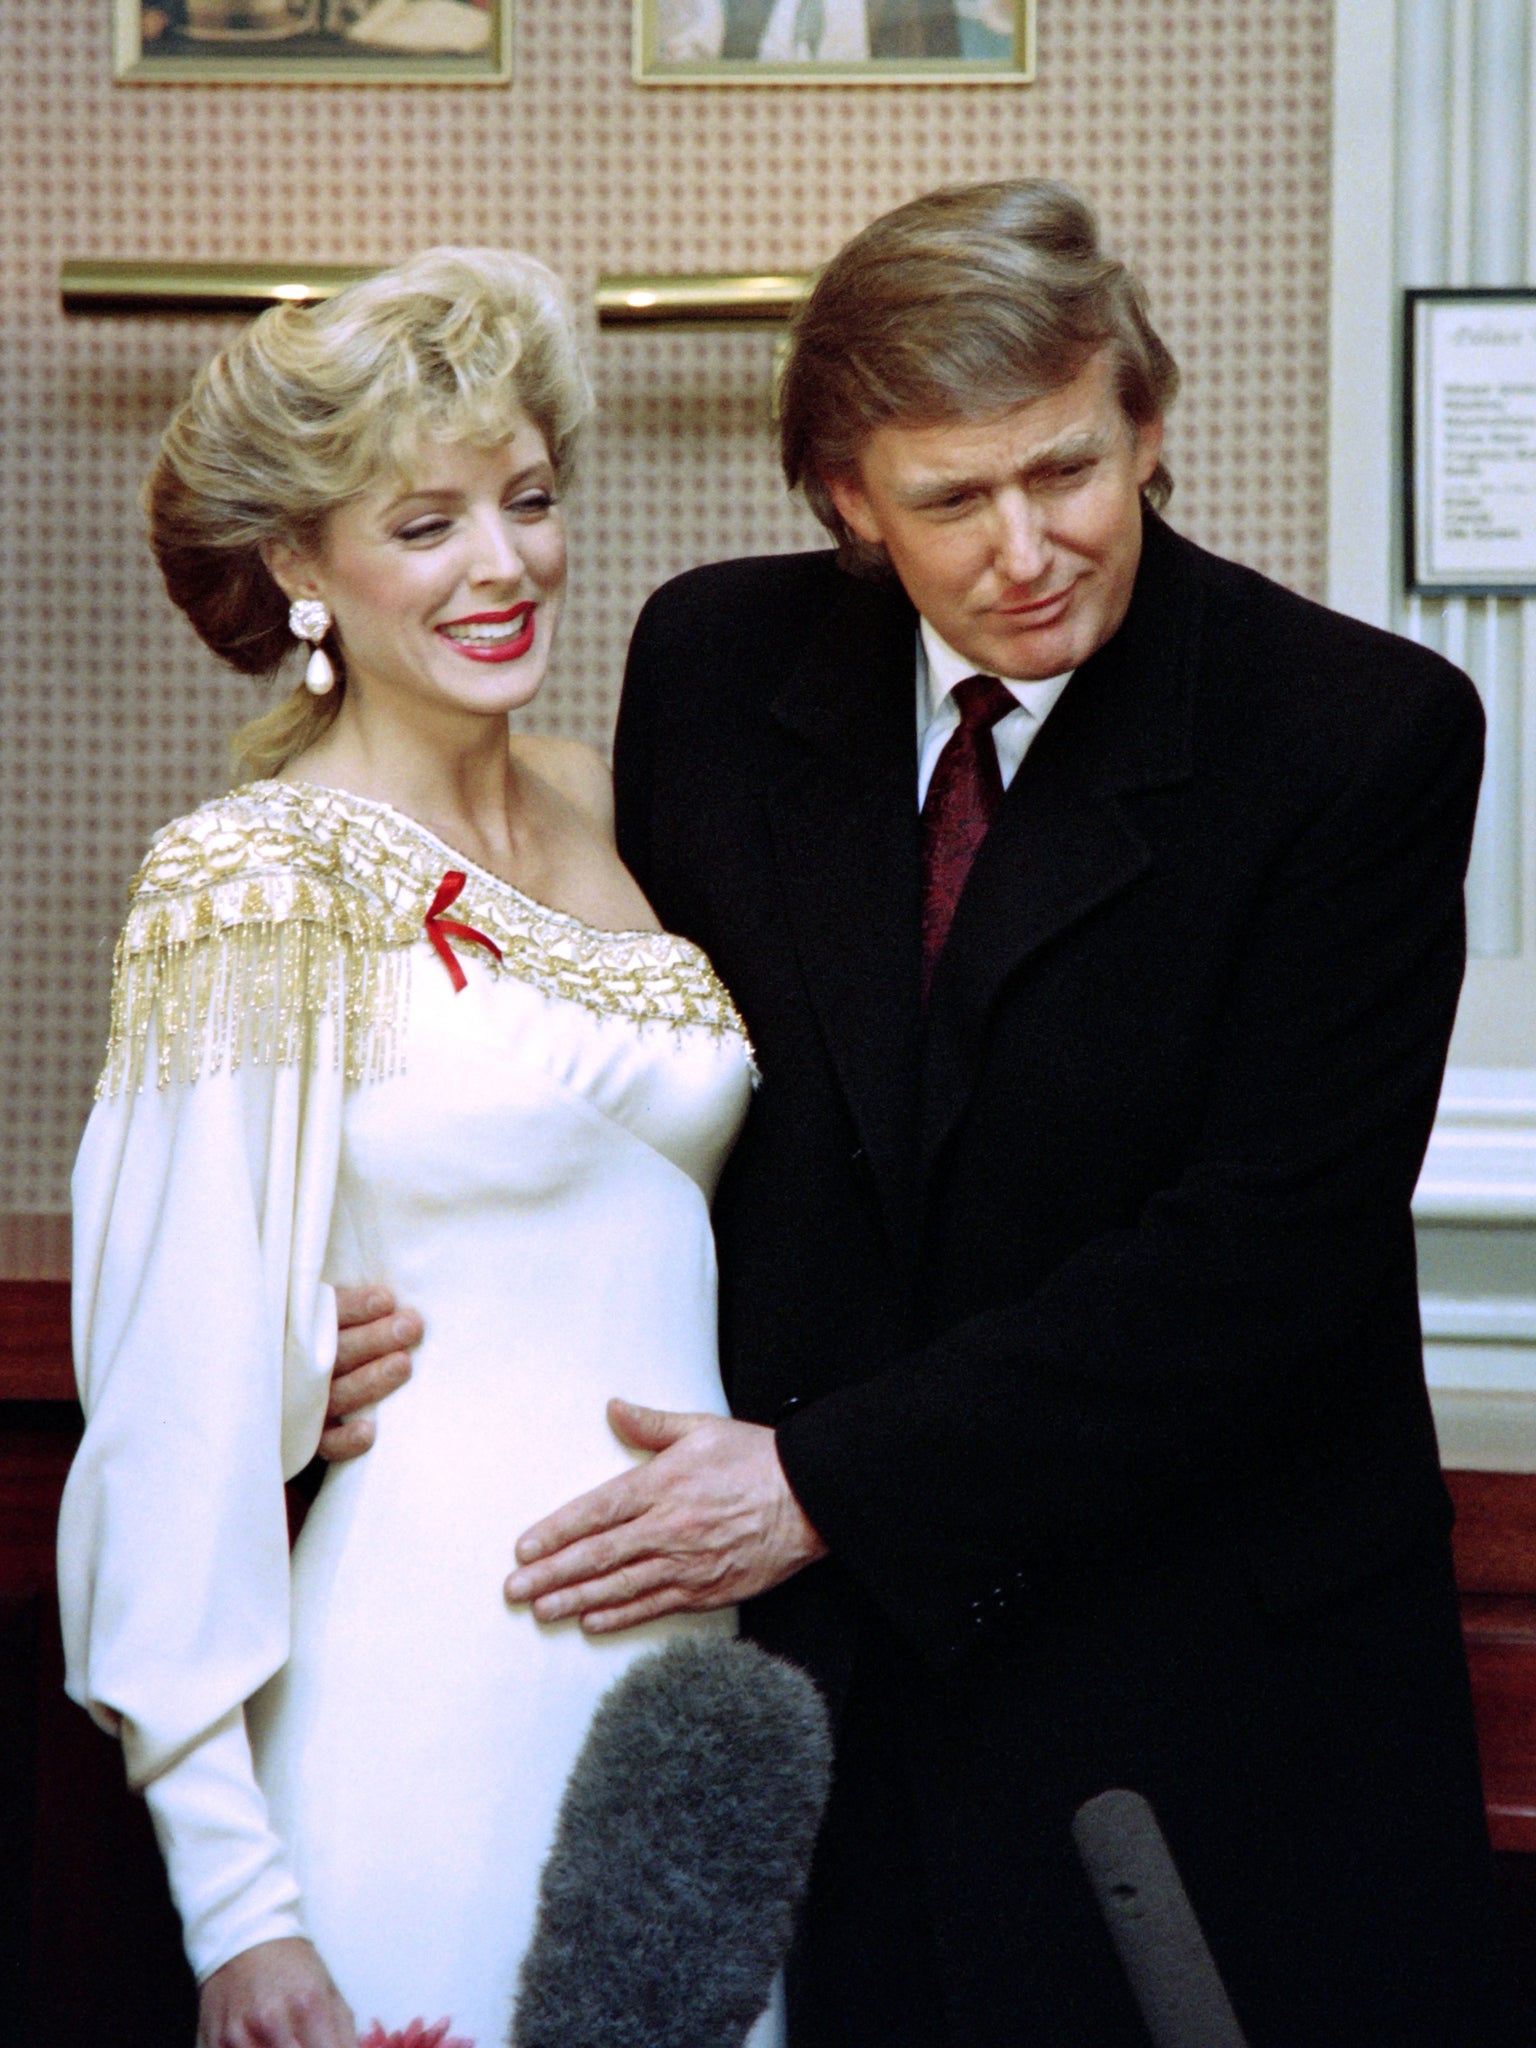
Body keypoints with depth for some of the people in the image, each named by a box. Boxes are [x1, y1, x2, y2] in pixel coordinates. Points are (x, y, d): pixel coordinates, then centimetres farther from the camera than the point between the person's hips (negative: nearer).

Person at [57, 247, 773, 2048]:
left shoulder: (616, 817, 8)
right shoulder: (255, 887, -10)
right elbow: (184, 1394, -13)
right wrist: (233, 1895, -16)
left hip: (694, 1644, 6)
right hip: (437, 1676, -6)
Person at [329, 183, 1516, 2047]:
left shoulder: (1363, 735, -13)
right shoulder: (718, 666, 0)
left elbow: (1265, 1251, -17)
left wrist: (834, 1481, -17)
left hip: (1208, 1678, -3)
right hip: (816, 1649, 3)